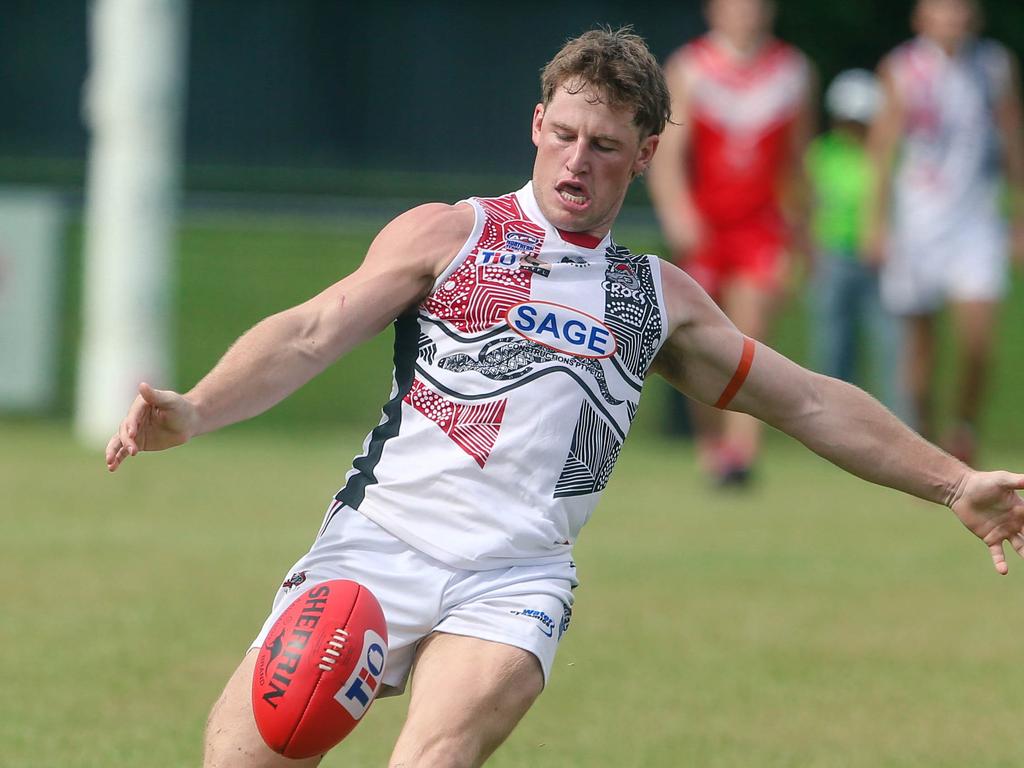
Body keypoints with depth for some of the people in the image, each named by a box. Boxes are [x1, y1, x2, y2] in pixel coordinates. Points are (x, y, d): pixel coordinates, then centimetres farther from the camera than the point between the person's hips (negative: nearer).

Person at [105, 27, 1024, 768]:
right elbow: (312, 333, 1)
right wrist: (193, 412, -16)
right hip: (383, 538, -1)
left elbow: (807, 401, 29)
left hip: (517, 577, 1)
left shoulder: (661, 298, 21)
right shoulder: (447, 236, 11)